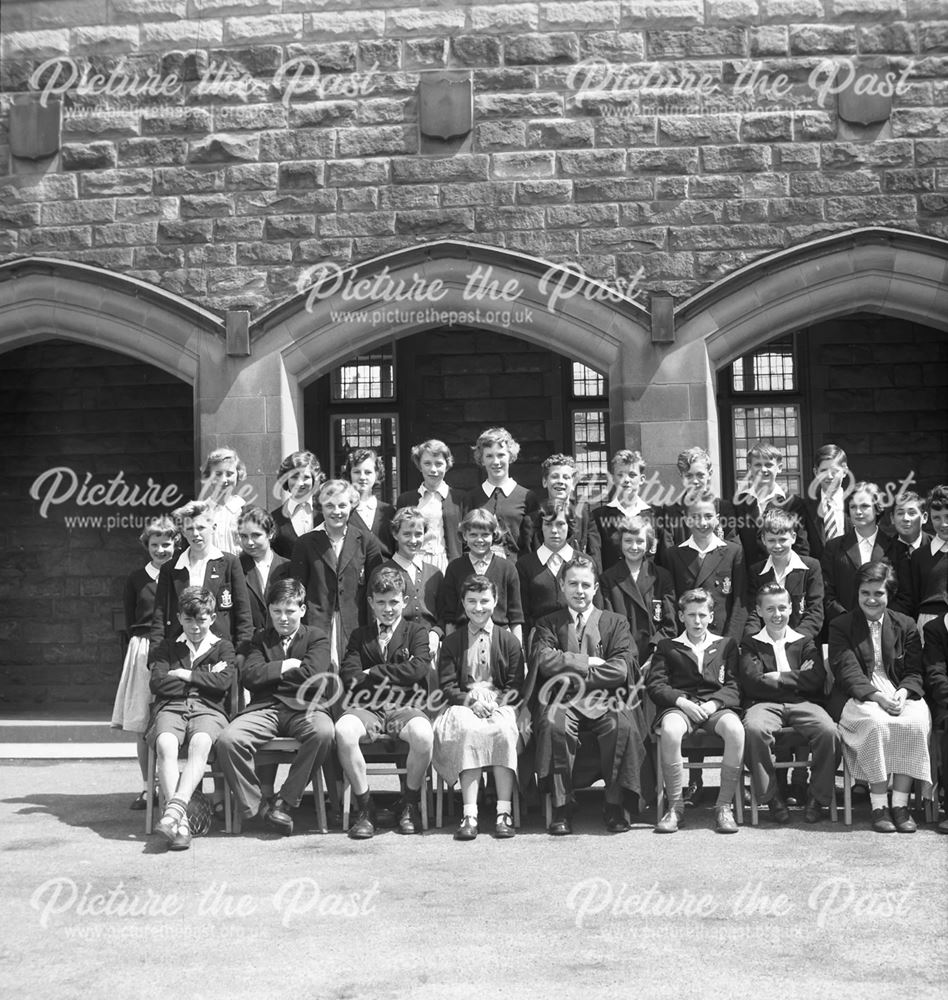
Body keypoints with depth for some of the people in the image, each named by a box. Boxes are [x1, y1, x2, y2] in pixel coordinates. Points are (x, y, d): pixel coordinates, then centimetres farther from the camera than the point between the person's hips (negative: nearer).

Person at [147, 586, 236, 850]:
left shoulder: (223, 648, 19)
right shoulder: (168, 648, 24)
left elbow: (223, 682, -1)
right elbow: (157, 683, 5)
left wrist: (183, 674, 3)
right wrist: (203, 679, 4)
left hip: (208, 710, -1)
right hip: (171, 709, 1)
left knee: (200, 743, -37)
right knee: (165, 744, -34)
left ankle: (176, 806, -50)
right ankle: (180, 820, -42)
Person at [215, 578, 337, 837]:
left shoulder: (317, 637, 12)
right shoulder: (260, 637, 20)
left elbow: (312, 674, -8)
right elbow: (249, 676, 3)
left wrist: (271, 672, 2)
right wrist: (286, 666, -2)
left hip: (303, 708, -2)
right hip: (265, 708, 2)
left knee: (323, 732, -37)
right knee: (227, 740, -27)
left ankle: (285, 802, -21)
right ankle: (258, 806, -11)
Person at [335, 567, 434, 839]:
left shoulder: (416, 632, 15)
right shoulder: (360, 636, 21)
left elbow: (419, 668, -5)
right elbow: (349, 674, 3)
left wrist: (372, 673, -1)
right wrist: (397, 675, -8)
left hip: (405, 708, -1)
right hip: (368, 708, 1)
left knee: (423, 735, -36)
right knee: (344, 731, -34)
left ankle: (410, 804, -8)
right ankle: (364, 806, -15)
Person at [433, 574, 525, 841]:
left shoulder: (508, 642, 12)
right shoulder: (452, 642, 14)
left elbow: (516, 688, 7)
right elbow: (446, 687, 5)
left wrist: (495, 701, -13)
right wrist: (470, 700, -14)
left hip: (500, 705, 0)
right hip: (464, 706, 0)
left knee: (504, 731, -34)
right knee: (468, 730, -35)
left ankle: (503, 813, -34)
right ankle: (469, 815, -38)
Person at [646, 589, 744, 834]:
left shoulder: (726, 644, 22)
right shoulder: (667, 646, 19)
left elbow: (733, 686, 10)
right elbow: (655, 685, 6)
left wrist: (713, 703, -10)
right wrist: (681, 701, -12)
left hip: (716, 706, 1)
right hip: (679, 706, -1)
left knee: (736, 730, -36)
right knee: (670, 731, -38)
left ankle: (724, 806, -24)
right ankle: (675, 806, -23)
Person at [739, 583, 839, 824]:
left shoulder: (805, 642, 19)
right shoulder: (750, 644, 15)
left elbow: (817, 680, 2)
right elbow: (752, 683, -2)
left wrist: (779, 677, -2)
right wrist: (797, 678, -1)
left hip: (803, 704, 1)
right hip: (764, 704, -1)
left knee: (829, 730, -31)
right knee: (754, 729, -36)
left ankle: (818, 796, -12)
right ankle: (771, 796, -19)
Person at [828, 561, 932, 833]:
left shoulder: (905, 625, 13)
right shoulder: (840, 626, 5)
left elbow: (914, 673, 8)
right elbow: (848, 672, -7)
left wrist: (903, 693, -15)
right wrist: (878, 697, -22)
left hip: (899, 695, 3)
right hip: (856, 698, -2)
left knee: (915, 722, -31)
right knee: (875, 722, -35)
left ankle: (900, 804, -23)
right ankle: (878, 805, -27)